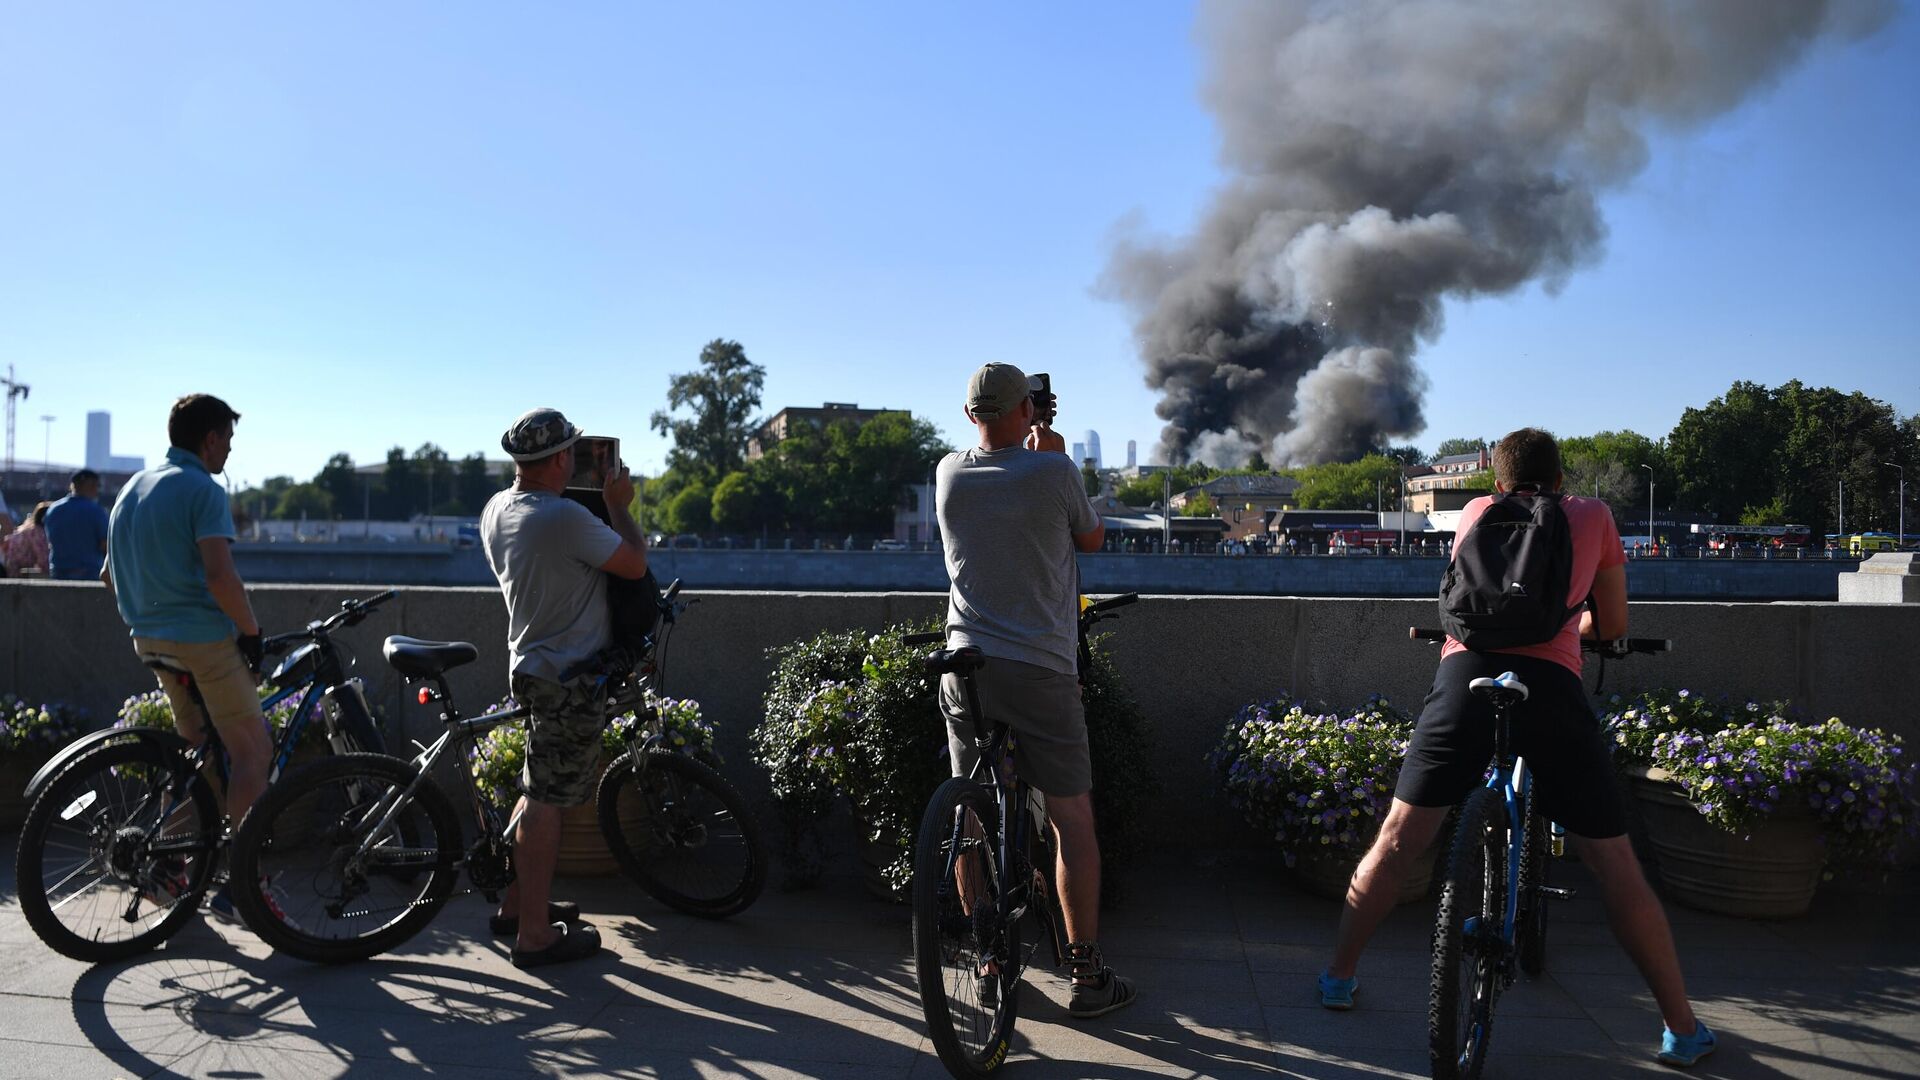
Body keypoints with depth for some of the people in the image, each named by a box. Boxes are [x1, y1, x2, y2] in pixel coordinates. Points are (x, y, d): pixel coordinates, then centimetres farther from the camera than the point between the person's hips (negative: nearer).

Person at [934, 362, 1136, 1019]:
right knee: (1072, 820, 5)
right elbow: (1092, 539, 10)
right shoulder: (1053, 471, -8)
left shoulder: (949, 474, 3)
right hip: (1041, 669, -4)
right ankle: (1087, 974, 10)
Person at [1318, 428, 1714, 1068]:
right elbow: (1613, 626, 24)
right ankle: (1682, 1030, 20)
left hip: (1466, 671, 1)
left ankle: (1339, 977, 22)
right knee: (1615, 865, 11)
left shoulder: (1477, 511, 24)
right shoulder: (1593, 515, 20)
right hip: (1550, 681, -1)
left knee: (1397, 841, 12)